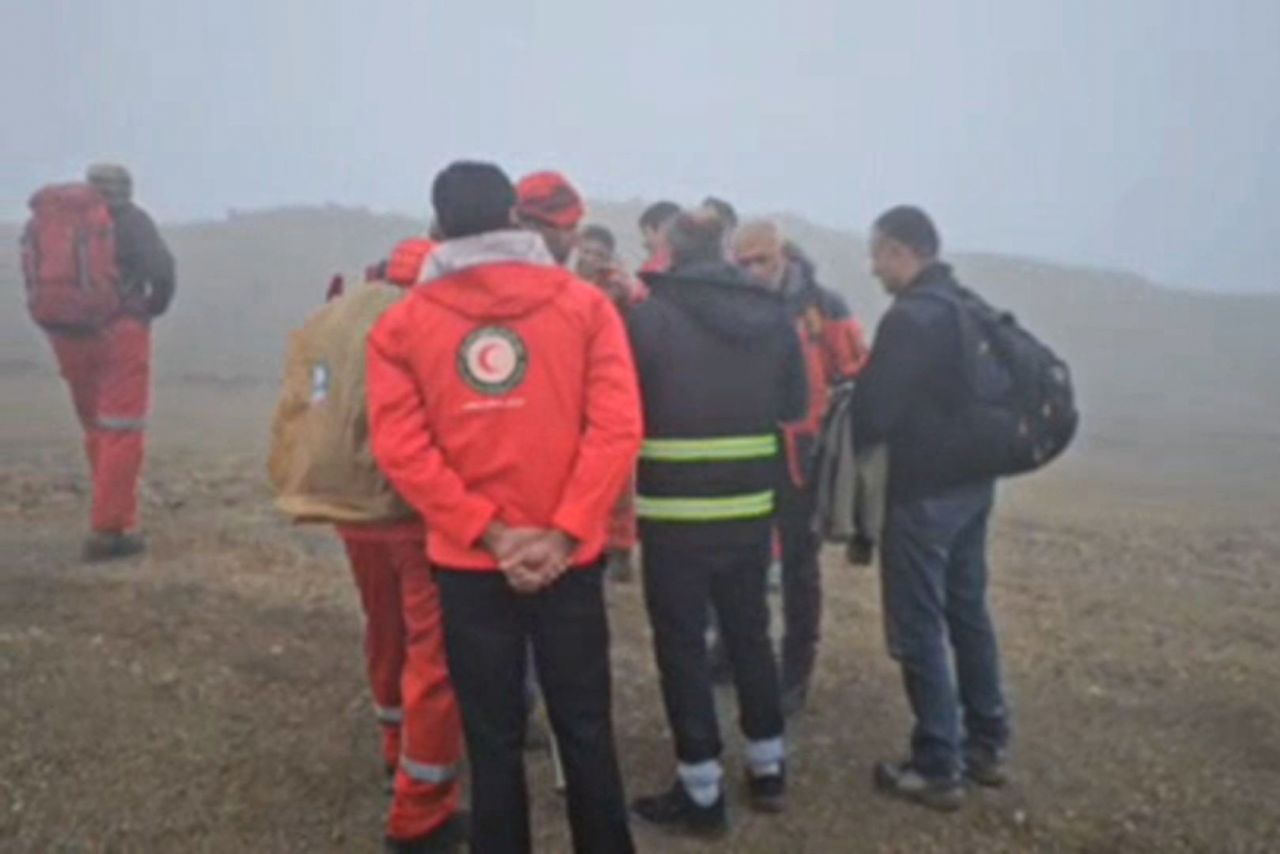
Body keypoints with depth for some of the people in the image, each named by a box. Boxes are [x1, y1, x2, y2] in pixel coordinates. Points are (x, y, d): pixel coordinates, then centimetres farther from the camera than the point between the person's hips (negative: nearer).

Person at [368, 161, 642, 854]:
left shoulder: (402, 324, 0)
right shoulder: (584, 303, 0)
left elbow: (402, 449, -9)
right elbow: (617, 427, -10)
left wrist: (489, 536, -9)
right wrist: (565, 532, -10)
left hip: (468, 563, 0)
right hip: (568, 557, 0)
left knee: (494, 739, 12)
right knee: (585, 727, 14)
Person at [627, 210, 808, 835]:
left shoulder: (649, 314, -12)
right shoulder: (773, 314, 3)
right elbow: (796, 406, 11)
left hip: (676, 513, -5)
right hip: (751, 510, 5)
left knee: (682, 644, 7)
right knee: (749, 632, 19)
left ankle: (702, 792, 16)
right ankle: (768, 767, 33)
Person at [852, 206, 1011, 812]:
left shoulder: (909, 316, -18)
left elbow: (874, 410, -19)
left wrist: (845, 443, -1)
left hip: (922, 490, -9)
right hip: (972, 481, 9)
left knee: (919, 628, 1)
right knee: (967, 611, 18)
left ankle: (937, 768, 9)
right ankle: (987, 744, 29)